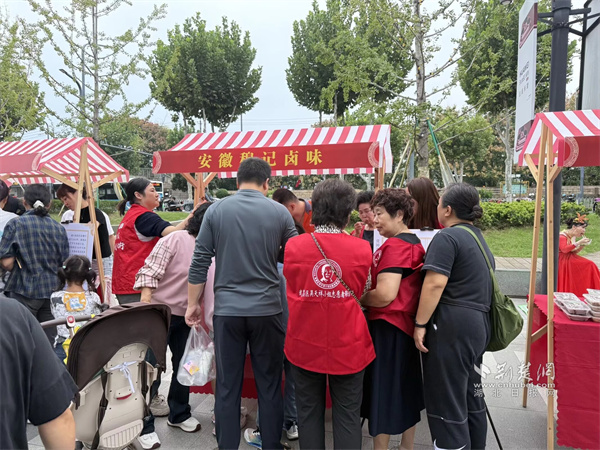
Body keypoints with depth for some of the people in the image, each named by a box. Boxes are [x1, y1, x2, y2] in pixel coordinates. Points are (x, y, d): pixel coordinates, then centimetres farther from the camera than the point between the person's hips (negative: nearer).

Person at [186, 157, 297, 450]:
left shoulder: (216, 210, -1)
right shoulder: (279, 212, -2)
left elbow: (199, 262, -1)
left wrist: (193, 303, 9)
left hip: (227, 310, 1)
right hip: (267, 309, 0)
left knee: (227, 387, 11)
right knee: (269, 386, 12)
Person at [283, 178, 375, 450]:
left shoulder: (293, 246, -9)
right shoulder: (361, 249, -12)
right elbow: (361, 293, 4)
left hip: (305, 342, 1)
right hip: (347, 344, -1)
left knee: (309, 410, 17)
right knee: (347, 414, 14)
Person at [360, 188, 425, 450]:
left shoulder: (394, 246, -19)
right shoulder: (415, 243, 10)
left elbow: (385, 295, -25)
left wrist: (358, 299, -9)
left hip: (388, 327, -10)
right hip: (407, 325, 10)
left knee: (382, 391, 4)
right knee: (404, 389, 20)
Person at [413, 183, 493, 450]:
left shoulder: (447, 237, -12)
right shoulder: (479, 237, 17)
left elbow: (435, 283, -21)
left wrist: (420, 324, -17)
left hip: (452, 325, -10)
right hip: (478, 323, 10)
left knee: (447, 400, 0)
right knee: (471, 396, 20)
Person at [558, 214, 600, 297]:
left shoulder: (573, 236, 12)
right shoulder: (562, 236, -13)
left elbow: (574, 251, 16)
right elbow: (564, 249, -27)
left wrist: (582, 245, 1)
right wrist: (578, 242, -27)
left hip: (571, 259, 8)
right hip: (564, 261, -8)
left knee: (590, 265, -10)